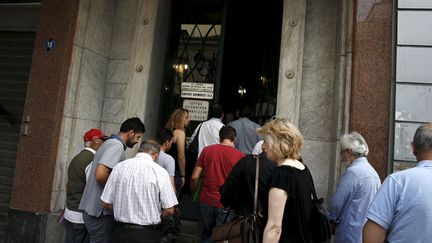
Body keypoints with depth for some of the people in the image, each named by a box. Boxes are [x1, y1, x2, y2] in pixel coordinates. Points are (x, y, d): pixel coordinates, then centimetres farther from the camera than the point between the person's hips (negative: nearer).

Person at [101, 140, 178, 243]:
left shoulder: (118, 167, -3)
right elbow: (169, 210, -13)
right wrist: (154, 218, 6)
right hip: (148, 234, -3)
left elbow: (106, 203, -1)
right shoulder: (160, 171, -12)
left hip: (121, 231, 3)